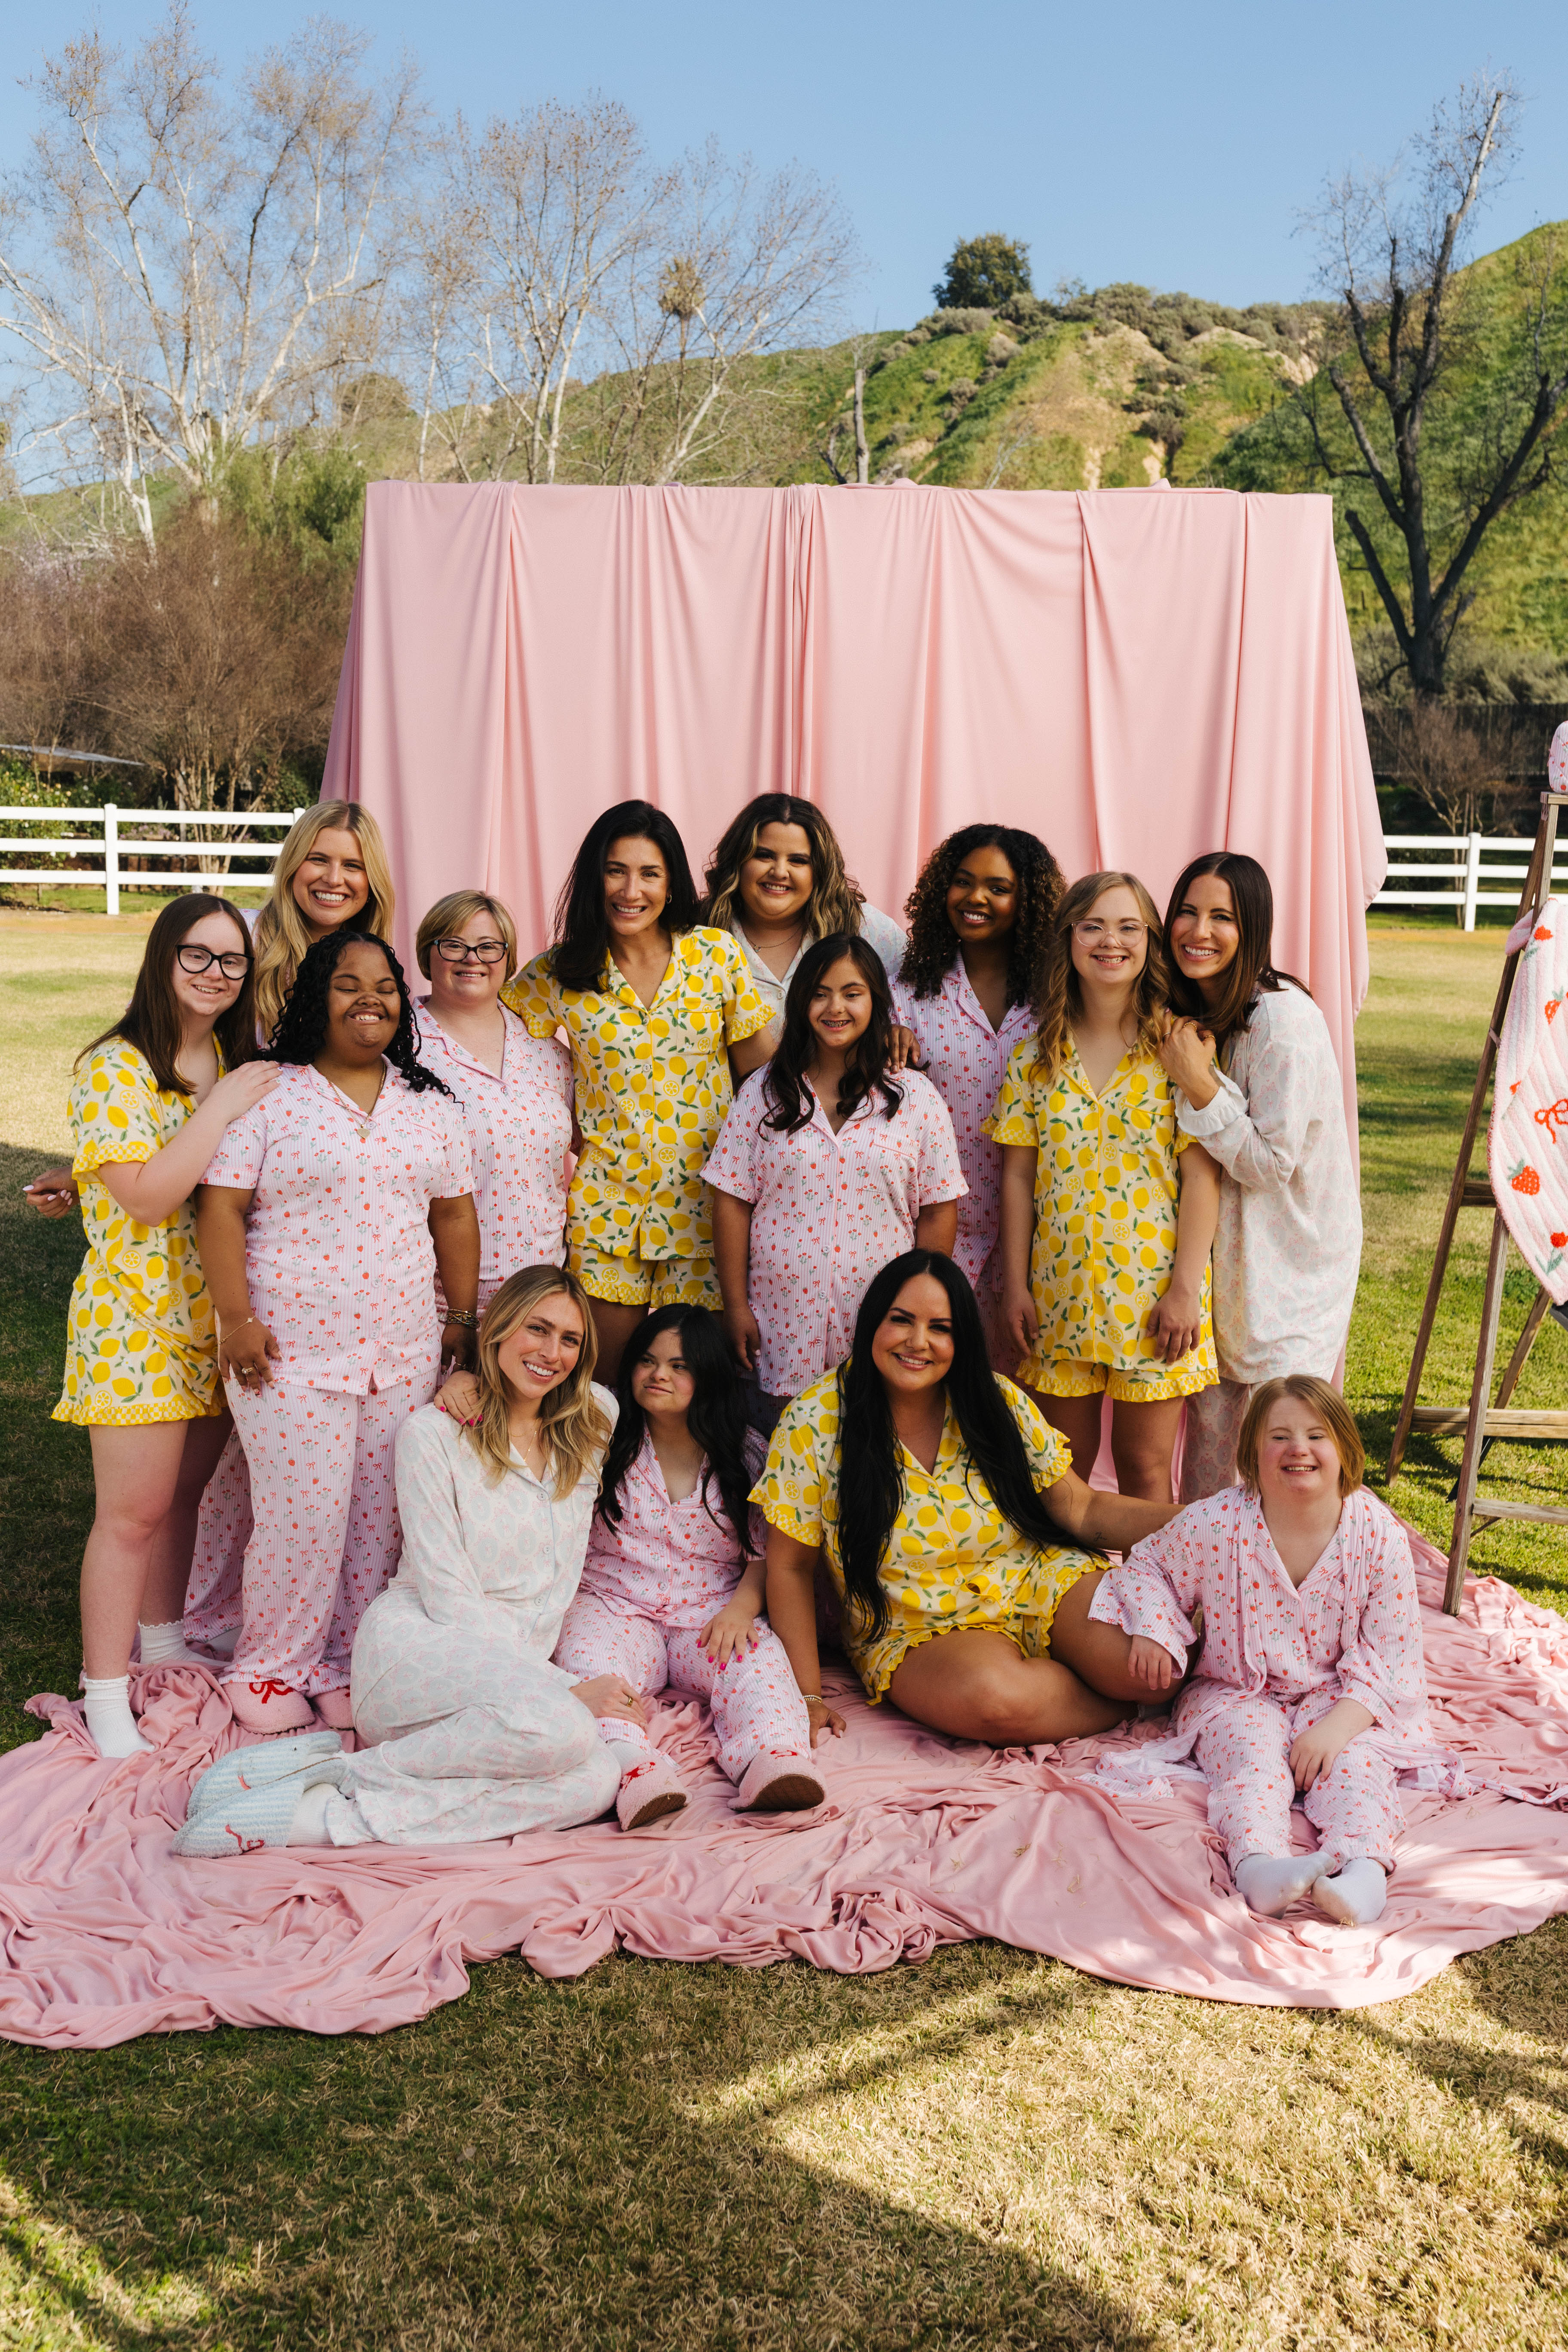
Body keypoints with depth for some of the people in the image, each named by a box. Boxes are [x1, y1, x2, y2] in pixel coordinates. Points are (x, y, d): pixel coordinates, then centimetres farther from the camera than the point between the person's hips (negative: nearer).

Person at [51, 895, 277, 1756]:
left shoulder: (238, 1063, 9)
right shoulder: (114, 1068, -12)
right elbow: (147, 1195, -21)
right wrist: (221, 1109, -21)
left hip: (216, 1318, 6)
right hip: (137, 1320, -6)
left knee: (184, 1492, 16)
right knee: (133, 1511, -2)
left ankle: (162, 1643, 33)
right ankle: (107, 1696, 8)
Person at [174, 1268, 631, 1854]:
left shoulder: (593, 1424, 10)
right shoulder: (433, 1433, -5)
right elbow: (449, 1599, -10)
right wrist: (566, 1691, -16)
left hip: (525, 1665, 6)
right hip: (416, 1651, -6)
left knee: (597, 1781, -31)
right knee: (559, 1730, -38)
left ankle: (321, 1814, -26)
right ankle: (334, 1767, -20)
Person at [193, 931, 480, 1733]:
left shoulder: (429, 1104, 11)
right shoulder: (265, 1095, -3)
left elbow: (454, 1216, 14)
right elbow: (220, 1208, -6)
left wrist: (463, 1319, 13)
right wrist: (235, 1316, -12)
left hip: (402, 1353, 4)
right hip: (292, 1349, -4)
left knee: (379, 1517, 7)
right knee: (304, 1516, -3)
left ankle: (345, 1665, 23)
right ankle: (270, 1667, 18)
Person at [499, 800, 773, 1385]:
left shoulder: (716, 953, -1)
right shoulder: (561, 972, 0)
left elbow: (759, 1072, 5)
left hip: (701, 1197, 0)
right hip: (605, 1199, 1)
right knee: (610, 1377, 5)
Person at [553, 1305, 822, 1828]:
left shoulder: (748, 1456, 9)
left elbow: (768, 1554, 9)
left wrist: (741, 1608, -11)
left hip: (713, 1615, 1)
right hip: (616, 1608, 0)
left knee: (758, 1659, -30)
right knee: (586, 1661, -32)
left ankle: (775, 1761, -53)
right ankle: (635, 1769, -55)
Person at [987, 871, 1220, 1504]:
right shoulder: (1036, 1053, 4)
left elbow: (1201, 1174, -6)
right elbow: (1019, 1175, 6)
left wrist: (1186, 1288, -11)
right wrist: (1014, 1284, 1)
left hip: (1152, 1291, -2)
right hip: (1059, 1289, 2)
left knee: (1145, 1464, 7)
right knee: (1064, 1464, 11)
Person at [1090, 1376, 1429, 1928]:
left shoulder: (1379, 1535, -9)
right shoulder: (1216, 1523, -9)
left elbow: (1389, 1655, -9)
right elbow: (1147, 1565, 11)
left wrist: (1341, 1723, -23)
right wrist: (1152, 1628, -10)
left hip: (1340, 1699, 1)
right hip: (1240, 1696, -1)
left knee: (1357, 1760, -29)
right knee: (1252, 1757, -30)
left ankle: (1363, 1864, -52)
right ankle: (1258, 1863, -56)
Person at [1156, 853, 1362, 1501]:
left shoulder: (1285, 1018, -21)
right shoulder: (1190, 1015, 4)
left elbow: (1273, 1164, -21)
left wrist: (1200, 1085, -26)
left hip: (1290, 1270, -7)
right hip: (1220, 1262, 7)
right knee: (1207, 1448, 11)